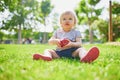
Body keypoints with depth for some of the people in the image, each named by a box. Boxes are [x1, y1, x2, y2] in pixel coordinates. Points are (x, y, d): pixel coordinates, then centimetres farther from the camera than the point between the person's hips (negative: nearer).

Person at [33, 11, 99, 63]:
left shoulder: (76, 32, 11)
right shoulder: (57, 32, 19)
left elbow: (80, 44, -1)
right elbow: (50, 41, 12)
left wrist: (72, 44, -23)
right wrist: (55, 41, -13)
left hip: (72, 52, -3)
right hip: (59, 52, 3)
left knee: (81, 49, -29)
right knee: (47, 50, -13)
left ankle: (84, 57, -66)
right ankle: (47, 57, -51)